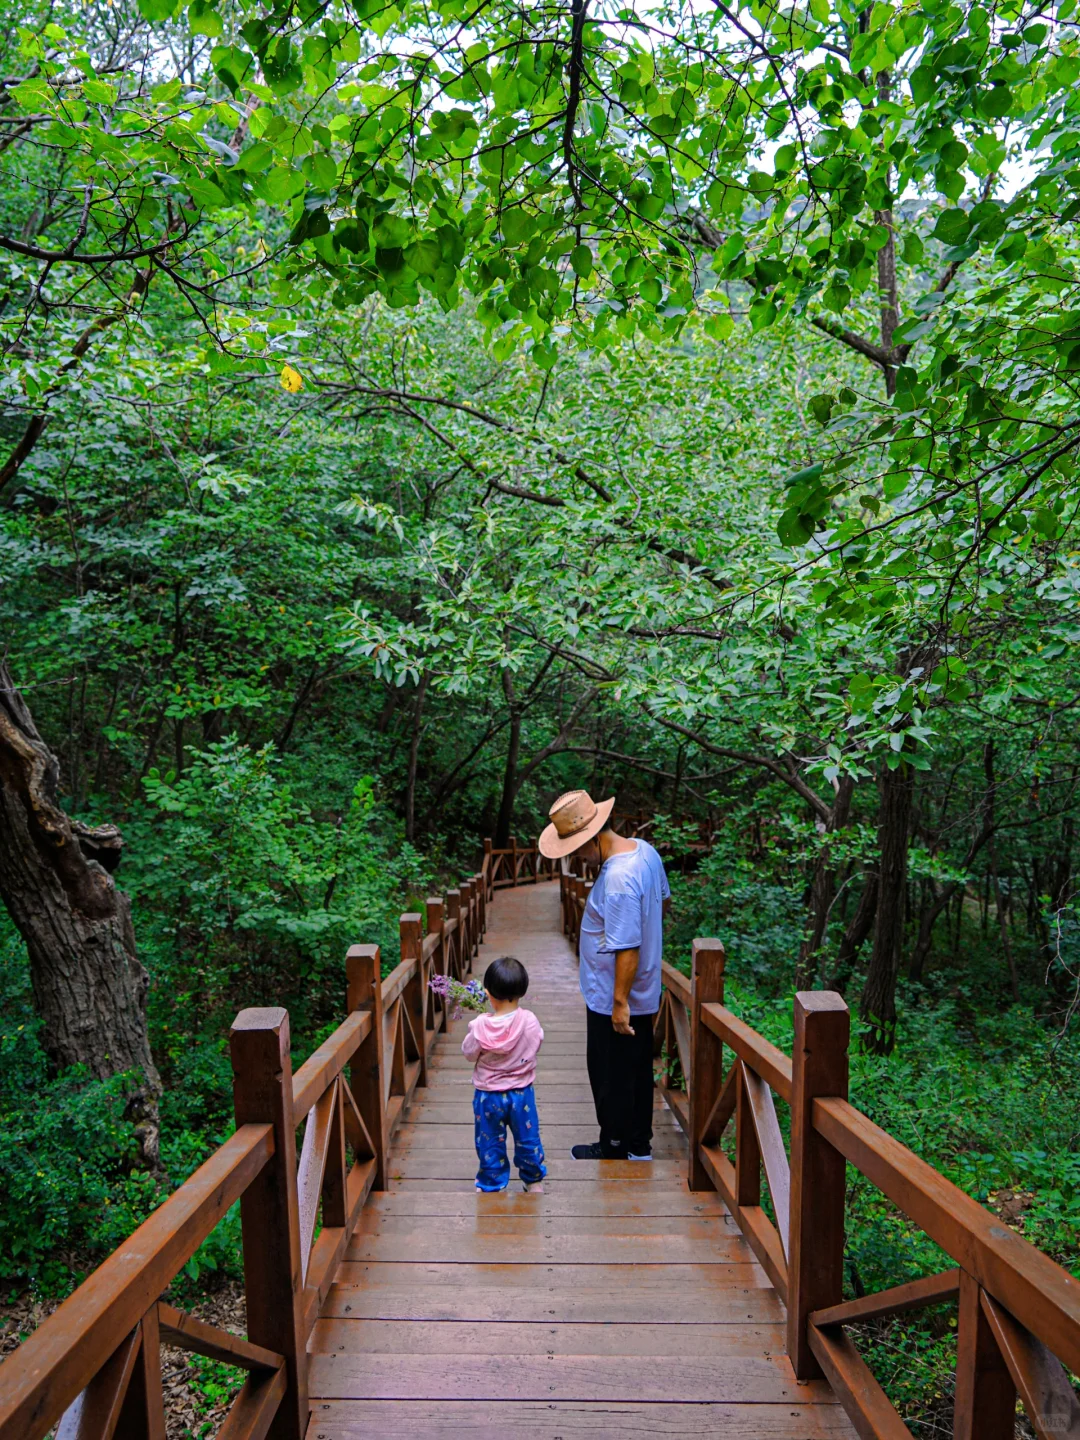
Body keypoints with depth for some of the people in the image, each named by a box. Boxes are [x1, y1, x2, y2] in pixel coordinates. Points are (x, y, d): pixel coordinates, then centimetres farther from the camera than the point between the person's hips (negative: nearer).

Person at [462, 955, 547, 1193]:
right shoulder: (530, 1021, -21)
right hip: (522, 1092, 2)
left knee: (490, 1142, 19)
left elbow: (468, 1053, -9)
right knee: (527, 1138, 22)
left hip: (488, 1095, -2)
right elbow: (537, 1043, -1)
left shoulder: (480, 1027, -25)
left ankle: (492, 1185, 33)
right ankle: (534, 1180, 38)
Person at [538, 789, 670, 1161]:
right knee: (638, 1070, 21)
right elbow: (663, 901, 13)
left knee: (611, 1077, 11)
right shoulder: (644, 849, -3)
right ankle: (640, 1146, 36)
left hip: (613, 1001, -9)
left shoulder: (618, 881, -32)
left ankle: (614, 1149, 28)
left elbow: (628, 949, -29)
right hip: (645, 993, 9)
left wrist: (620, 1002, -21)